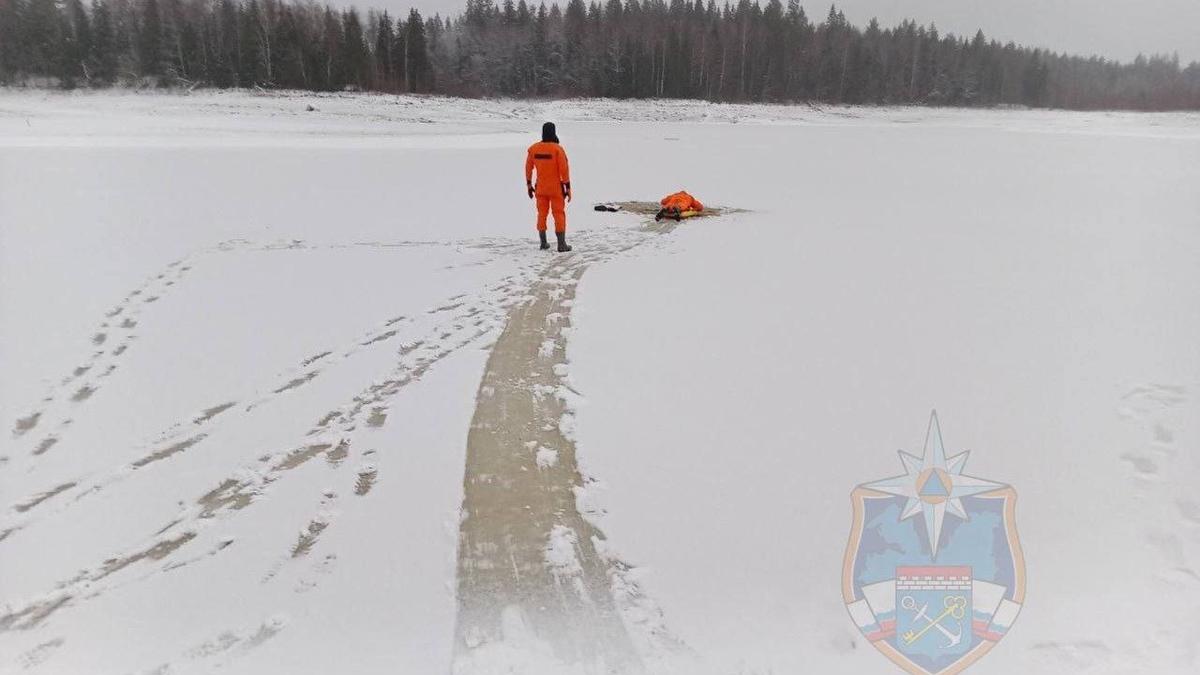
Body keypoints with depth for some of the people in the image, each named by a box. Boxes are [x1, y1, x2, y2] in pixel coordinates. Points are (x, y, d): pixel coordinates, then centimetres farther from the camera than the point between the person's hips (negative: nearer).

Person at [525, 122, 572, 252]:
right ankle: (561, 244, 1)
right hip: (556, 187, -4)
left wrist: (529, 185, 17)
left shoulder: (533, 148, -1)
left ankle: (543, 242, 18)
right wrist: (568, 188, -7)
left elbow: (528, 168, 6)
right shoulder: (557, 149, -14)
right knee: (559, 214, 3)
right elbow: (564, 169, -14)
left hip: (540, 187, 4)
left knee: (542, 214, 13)